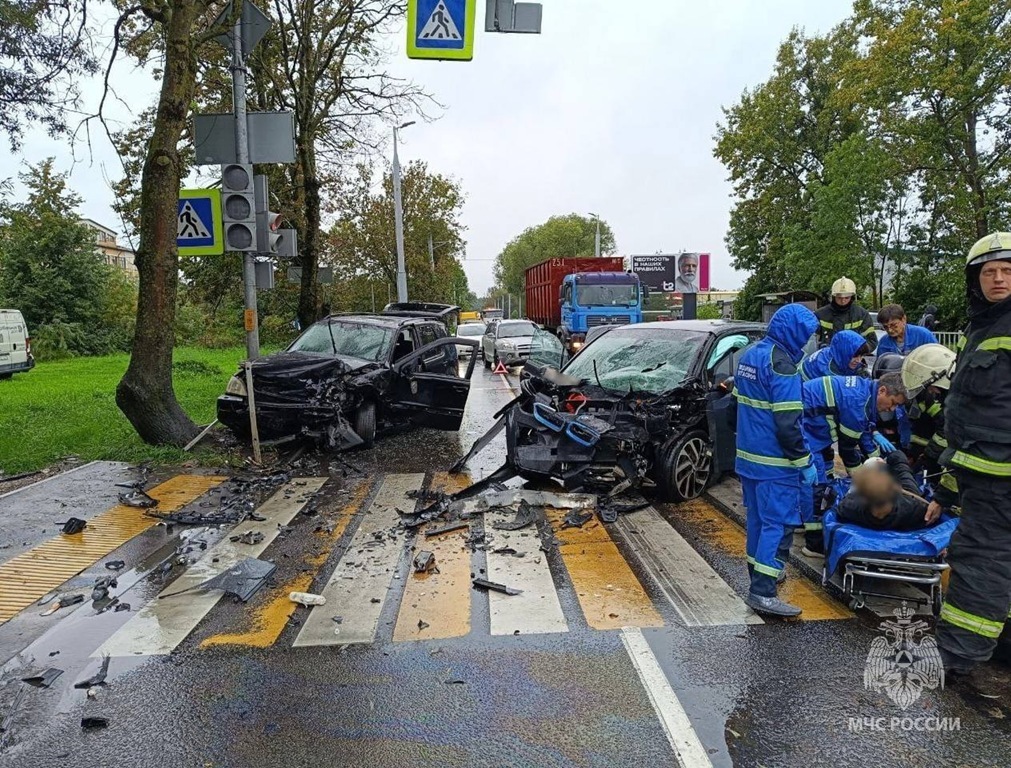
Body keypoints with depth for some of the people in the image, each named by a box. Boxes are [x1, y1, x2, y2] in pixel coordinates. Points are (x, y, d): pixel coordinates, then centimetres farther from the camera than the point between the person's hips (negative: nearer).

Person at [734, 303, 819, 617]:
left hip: (748, 455, 9)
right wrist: (804, 462, -14)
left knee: (758, 517, 20)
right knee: (778, 522, -5)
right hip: (774, 462, -9)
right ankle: (762, 591, -5)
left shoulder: (749, 355, 10)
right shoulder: (781, 363, -18)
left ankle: (760, 570, 33)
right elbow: (787, 423, -21)